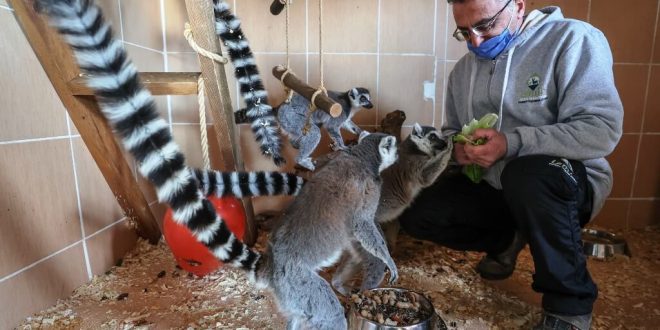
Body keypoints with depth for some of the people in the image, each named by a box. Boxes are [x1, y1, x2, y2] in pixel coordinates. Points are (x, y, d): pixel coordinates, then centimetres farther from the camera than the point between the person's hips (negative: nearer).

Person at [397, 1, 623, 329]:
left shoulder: (573, 40, -13)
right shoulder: (463, 70, 5)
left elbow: (602, 128, -22)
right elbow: (451, 130, 14)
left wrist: (512, 143, -33)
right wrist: (458, 148, -11)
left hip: (565, 184, -5)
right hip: (491, 184, 5)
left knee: (527, 173, -39)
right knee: (415, 215, -11)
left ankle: (570, 303, -14)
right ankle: (506, 239, 15)